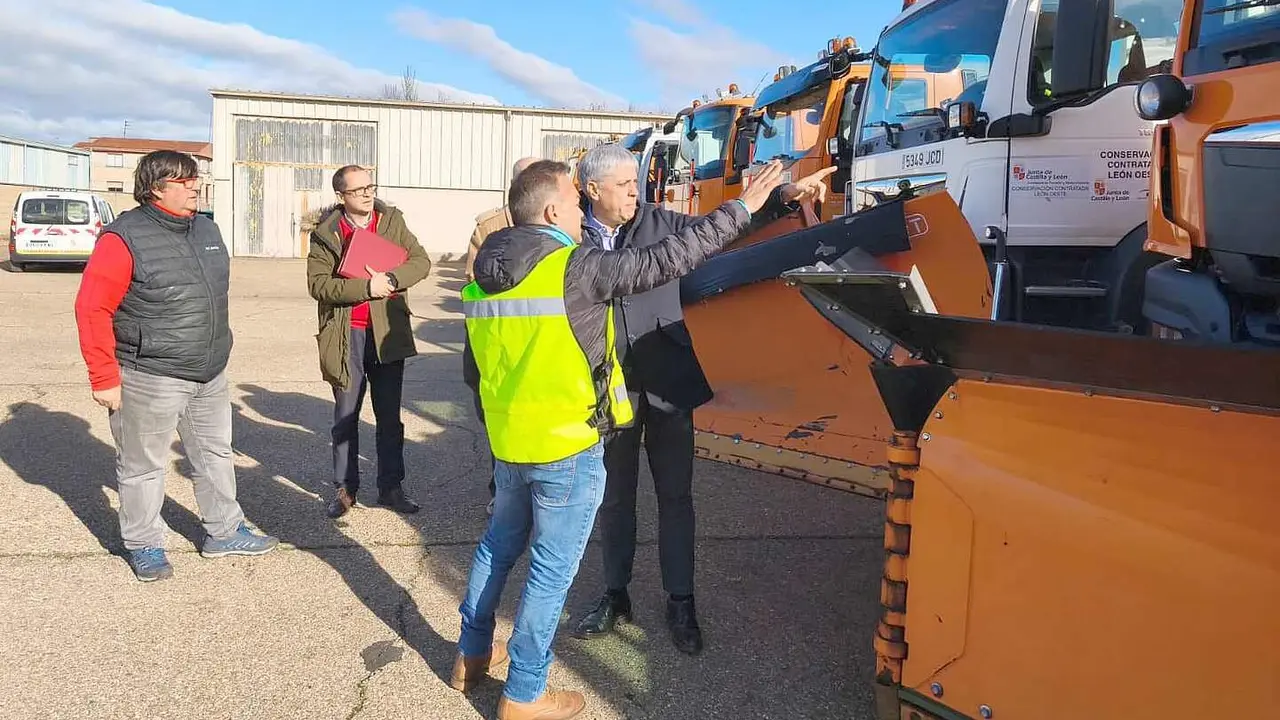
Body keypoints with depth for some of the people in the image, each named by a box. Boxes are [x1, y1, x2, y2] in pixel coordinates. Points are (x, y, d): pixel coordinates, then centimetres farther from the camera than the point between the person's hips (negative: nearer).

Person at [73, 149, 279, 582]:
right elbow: (92, 309, -16)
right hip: (150, 380, -7)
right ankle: (144, 546, 26)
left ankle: (223, 533, 33)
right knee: (144, 466, 8)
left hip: (210, 376, 7)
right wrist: (104, 379, -16)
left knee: (216, 455, 17)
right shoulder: (125, 237, -15)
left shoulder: (206, 230, 8)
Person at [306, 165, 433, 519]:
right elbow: (318, 283, -11)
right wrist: (366, 288, -20)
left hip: (387, 332, 2)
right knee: (345, 418, 8)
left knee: (390, 417, 9)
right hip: (345, 335, -2)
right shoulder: (325, 233, -2)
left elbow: (421, 261, -2)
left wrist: (391, 279, -19)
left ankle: (391, 487, 20)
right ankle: (344, 488, 21)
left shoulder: (392, 221, 5)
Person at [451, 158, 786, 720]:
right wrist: (741, 208, -9)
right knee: (553, 570, 6)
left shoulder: (486, 275, 4)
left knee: (500, 542, 25)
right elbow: (665, 260, -17)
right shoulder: (576, 268, -19)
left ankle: (471, 655, 39)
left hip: (509, 442, 8)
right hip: (568, 448, -7)